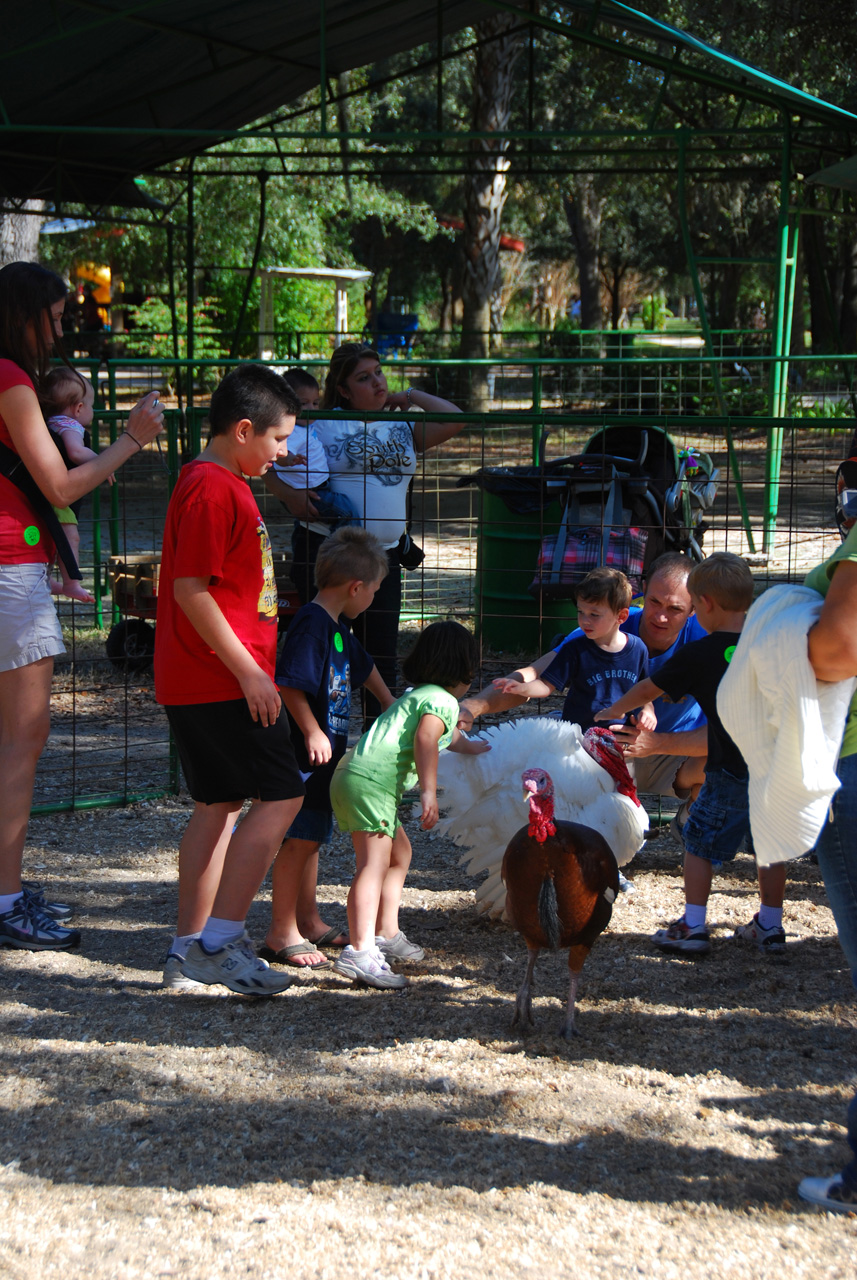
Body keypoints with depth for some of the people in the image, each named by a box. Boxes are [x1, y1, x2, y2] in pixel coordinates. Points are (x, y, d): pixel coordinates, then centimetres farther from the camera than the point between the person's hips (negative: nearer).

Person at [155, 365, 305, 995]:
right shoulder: (211, 488, -15)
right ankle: (217, 942, -6)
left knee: (219, 806, 12)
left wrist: (251, 666, 24)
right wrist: (250, 671, -19)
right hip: (222, 681, -11)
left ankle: (189, 951, 17)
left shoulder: (225, 485, 18)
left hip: (208, 680, 11)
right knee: (281, 797, -8)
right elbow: (191, 590, -21)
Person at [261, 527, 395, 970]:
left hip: (326, 754, 10)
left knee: (311, 838, 18)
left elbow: (362, 667, 32)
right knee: (297, 841, -5)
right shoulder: (312, 624, -17)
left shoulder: (338, 627, 15)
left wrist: (389, 703, 41)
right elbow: (290, 685, -25)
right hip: (305, 752, -10)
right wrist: (313, 733, -24)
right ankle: (281, 934, 1)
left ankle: (308, 922, 29)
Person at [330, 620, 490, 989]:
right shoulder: (443, 700, -2)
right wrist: (429, 791, -23)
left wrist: (471, 747, 65)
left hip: (351, 776, 10)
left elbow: (447, 735, 49)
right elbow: (425, 740, -20)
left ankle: (387, 936, 29)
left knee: (399, 854, 22)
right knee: (374, 863, -18)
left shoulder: (416, 695, 29)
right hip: (372, 782, -10)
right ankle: (359, 951, -29)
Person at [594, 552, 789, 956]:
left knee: (700, 843, 9)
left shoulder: (700, 655, -8)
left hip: (731, 774, -5)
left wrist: (614, 711, 23)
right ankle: (770, 926, 24)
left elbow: (649, 688, 6)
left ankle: (693, 927, 9)